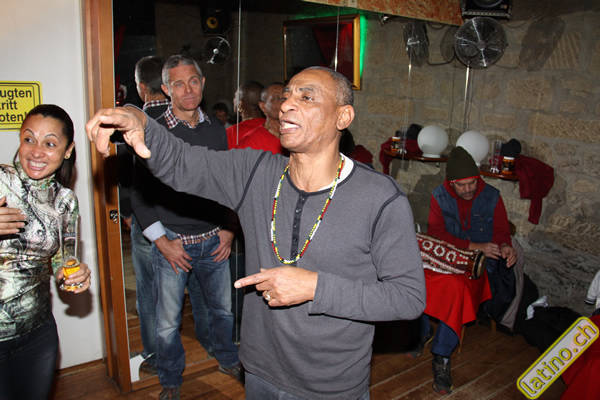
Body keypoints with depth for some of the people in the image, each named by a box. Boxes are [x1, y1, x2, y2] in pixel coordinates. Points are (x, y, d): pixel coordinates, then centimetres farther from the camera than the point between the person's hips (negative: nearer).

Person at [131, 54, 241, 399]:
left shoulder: (217, 131, 5)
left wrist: (229, 229, 5)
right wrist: (163, 242, -10)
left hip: (214, 241, 3)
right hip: (171, 243, -3)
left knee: (223, 309, 16)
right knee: (169, 321, 9)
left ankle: (228, 360, 42)